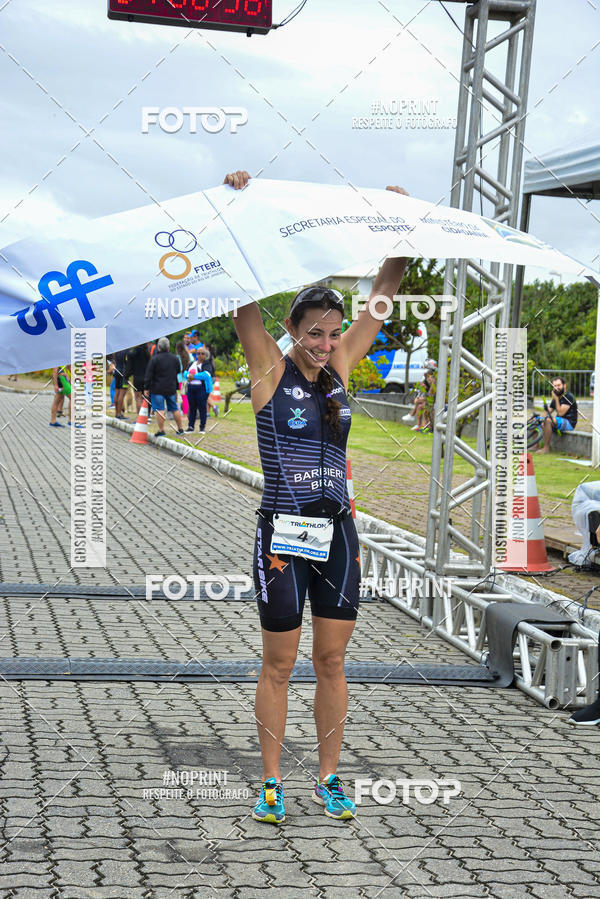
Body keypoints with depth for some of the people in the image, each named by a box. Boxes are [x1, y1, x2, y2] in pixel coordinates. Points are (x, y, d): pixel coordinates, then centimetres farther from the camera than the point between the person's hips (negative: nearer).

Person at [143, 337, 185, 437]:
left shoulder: (154, 359, -11)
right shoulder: (175, 358, 5)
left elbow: (148, 375, -9)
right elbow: (179, 373, 17)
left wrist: (146, 388, -2)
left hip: (157, 389, -5)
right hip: (171, 389, 5)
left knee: (160, 410, -2)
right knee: (175, 409, 13)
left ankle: (161, 430, -4)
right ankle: (180, 429, 19)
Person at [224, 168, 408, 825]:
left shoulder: (341, 367, 7)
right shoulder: (270, 370, -4)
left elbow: (384, 292, 10)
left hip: (337, 532, 4)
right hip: (283, 532, -4)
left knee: (332, 660, 9)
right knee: (278, 664, 4)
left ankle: (328, 779, 19)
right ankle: (271, 782, 15)